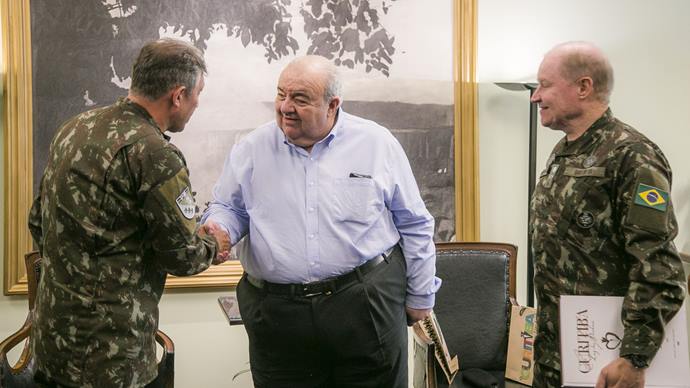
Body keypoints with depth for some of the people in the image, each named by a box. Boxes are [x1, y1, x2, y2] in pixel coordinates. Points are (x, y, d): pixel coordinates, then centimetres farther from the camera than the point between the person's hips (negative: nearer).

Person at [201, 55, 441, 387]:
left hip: (366, 302, -1)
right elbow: (229, 208, 14)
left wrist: (420, 296, 9)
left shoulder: (378, 144, 0)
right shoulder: (251, 150, 4)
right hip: (277, 312, 1)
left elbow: (414, 225, 6)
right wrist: (218, 228, -10)